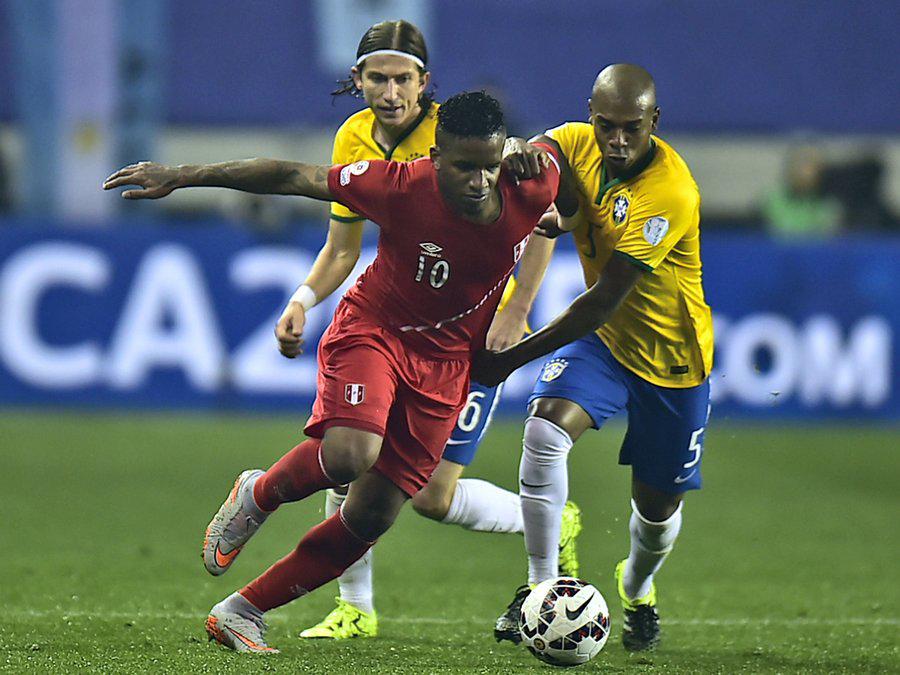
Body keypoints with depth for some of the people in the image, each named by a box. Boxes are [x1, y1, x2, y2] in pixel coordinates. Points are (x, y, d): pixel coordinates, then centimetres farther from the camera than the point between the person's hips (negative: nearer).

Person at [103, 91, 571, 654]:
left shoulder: (530, 192, -18)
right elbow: (294, 178, -16)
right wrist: (181, 178, -14)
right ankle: (258, 497, 2)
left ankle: (241, 613, 13)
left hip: (445, 363, 3)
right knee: (350, 454, -32)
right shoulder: (403, 186, -25)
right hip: (373, 327, -3)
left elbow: (550, 148, 6)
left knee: (372, 517, 0)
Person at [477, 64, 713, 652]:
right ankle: (542, 586, -15)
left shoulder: (671, 196, -31)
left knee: (658, 507, 9)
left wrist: (512, 359, -28)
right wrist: (516, 155, -44)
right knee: (544, 430, -25)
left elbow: (605, 299, -31)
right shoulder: (578, 143, -11)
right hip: (602, 338, 4)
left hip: (672, 355, -4)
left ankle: (638, 590, 43)